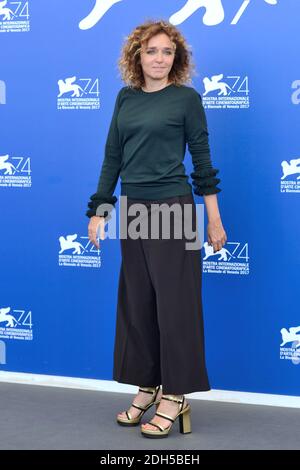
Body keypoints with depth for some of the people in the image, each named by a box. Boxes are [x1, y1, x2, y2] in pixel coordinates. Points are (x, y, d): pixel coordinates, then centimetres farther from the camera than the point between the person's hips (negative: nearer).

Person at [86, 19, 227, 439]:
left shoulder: (187, 98, -3)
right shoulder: (126, 97, 10)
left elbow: (202, 158, -3)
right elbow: (112, 157, 11)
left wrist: (214, 218, -4)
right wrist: (99, 210, 8)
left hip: (173, 207, -5)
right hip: (133, 210, 5)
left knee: (174, 301, -1)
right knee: (136, 301, 9)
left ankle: (175, 395, 7)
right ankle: (147, 387, 20)